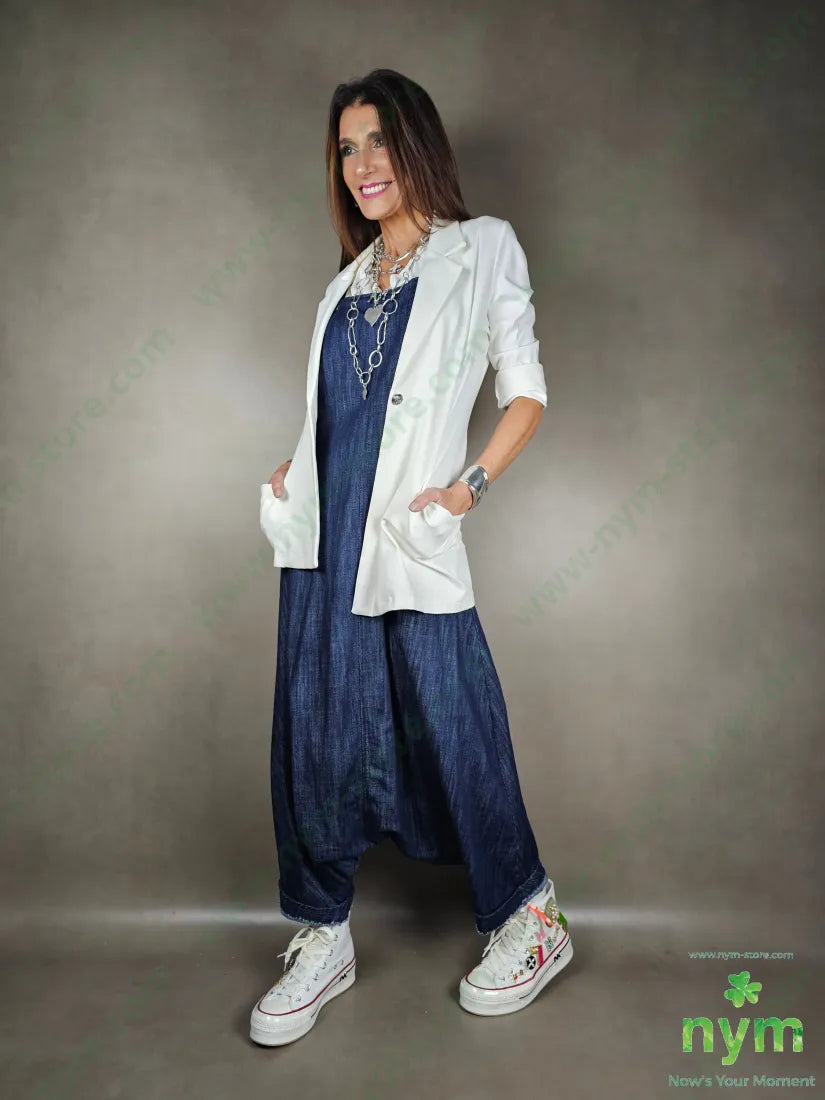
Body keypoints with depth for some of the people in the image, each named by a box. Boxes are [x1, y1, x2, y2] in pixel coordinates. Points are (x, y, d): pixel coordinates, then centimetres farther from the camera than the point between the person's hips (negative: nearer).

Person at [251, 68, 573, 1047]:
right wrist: (294, 474, 8)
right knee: (314, 733, 6)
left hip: (412, 534, -5)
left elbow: (526, 392, 1)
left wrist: (470, 485, -12)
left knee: (448, 728, 1)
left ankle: (530, 920, 24)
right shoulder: (349, 280, 21)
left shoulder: (483, 249, 7)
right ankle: (323, 940, 24)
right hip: (324, 529, 5)